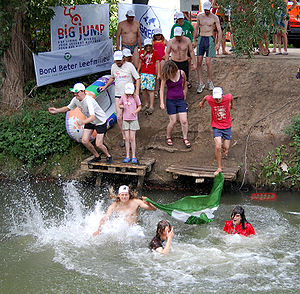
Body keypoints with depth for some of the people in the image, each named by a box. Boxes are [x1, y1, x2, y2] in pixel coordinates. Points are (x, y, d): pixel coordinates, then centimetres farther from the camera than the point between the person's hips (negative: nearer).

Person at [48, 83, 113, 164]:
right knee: (84, 141, -3)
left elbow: (93, 117, -48)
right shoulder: (75, 100, -12)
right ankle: (97, 156, 20)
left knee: (98, 144, -10)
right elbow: (68, 108, 9)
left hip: (101, 121, -7)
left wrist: (83, 122, -66)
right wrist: (56, 110, -6)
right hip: (90, 121, 7)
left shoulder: (88, 100, -36)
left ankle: (108, 156, 20)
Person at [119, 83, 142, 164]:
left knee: (132, 138, -3)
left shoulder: (135, 97, -3)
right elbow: (120, 105, 12)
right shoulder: (123, 96, 1)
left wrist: (135, 111, -14)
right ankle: (127, 156, 8)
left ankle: (133, 157, 3)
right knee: (127, 138, 2)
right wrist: (122, 106, -11)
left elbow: (139, 107, 5)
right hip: (125, 120, 2)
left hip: (133, 120, -2)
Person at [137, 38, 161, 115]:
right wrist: (137, 71, 19)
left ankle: (151, 106, -5)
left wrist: (158, 73, -3)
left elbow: (158, 63, 1)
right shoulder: (142, 52, 13)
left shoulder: (155, 52, 0)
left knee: (150, 89, -8)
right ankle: (146, 104, 20)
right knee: (143, 89, 4)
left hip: (151, 73, -5)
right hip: (143, 73, 5)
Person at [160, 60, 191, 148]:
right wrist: (162, 102, -15)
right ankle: (168, 138, 22)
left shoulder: (181, 73, -7)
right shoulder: (165, 77, -11)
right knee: (173, 121, -1)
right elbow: (162, 89, -7)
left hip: (181, 100, 2)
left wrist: (184, 96, 18)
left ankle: (185, 138, 14)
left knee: (184, 121, -3)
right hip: (171, 101, -2)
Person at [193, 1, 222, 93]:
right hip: (201, 39, 4)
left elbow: (219, 31, -2)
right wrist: (194, 40, 15)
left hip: (210, 40, -4)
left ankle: (210, 81, 12)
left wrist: (218, 43, -10)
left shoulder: (214, 18, -3)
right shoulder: (200, 16, 8)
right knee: (199, 62, -2)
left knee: (208, 62, -7)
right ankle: (201, 83, 4)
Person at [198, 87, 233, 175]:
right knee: (217, 147, -14)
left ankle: (224, 146, 44)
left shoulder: (227, 98, -17)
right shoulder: (210, 99, -17)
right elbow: (205, 97, 7)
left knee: (226, 148, 4)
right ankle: (219, 168, 0)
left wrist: (232, 104, 29)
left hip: (227, 126, 1)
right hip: (216, 126, -1)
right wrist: (202, 102, 29)